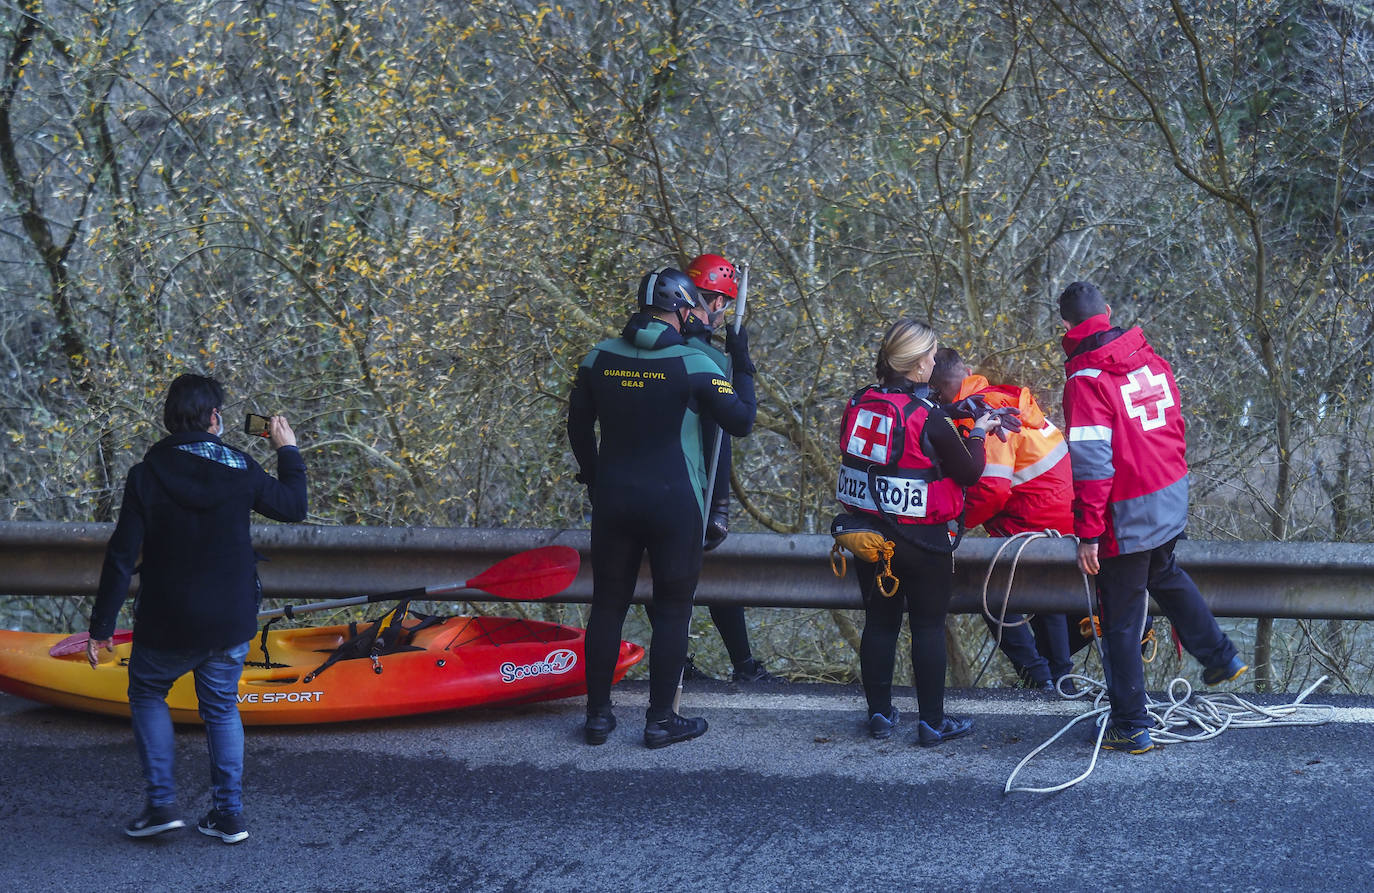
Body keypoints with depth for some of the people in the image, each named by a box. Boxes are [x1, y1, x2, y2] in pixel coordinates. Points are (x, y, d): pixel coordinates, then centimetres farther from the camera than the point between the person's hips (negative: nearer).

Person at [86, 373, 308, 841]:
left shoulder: (147, 474, -11)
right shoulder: (240, 469, -5)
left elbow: (122, 556, -11)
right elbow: (293, 507, 12)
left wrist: (102, 626, -5)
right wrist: (288, 451, 26)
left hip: (167, 626, -2)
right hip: (231, 624, 2)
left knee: (147, 695, 21)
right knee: (222, 707, 18)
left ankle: (161, 801, 9)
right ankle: (229, 813, 16)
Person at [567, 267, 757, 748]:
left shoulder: (600, 358, 1)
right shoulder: (694, 365, -13)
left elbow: (578, 426, 11)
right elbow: (741, 421, -7)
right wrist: (742, 366, 6)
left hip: (613, 502, 4)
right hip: (675, 506, -4)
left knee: (607, 604, 12)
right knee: (672, 609, 7)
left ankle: (597, 714, 16)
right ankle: (660, 720, 10)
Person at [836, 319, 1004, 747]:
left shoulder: (858, 405, -2)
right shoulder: (927, 418, -19)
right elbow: (969, 473, -11)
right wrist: (978, 434, 8)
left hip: (867, 532, 5)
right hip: (921, 543, -5)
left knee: (879, 622, 15)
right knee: (928, 626, 6)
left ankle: (879, 713, 23)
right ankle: (932, 722, 11)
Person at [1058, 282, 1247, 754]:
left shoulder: (1086, 381, -21)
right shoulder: (1151, 361, 0)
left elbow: (1091, 467, -22)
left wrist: (1088, 535, -18)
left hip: (1127, 520, -7)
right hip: (1172, 501, 7)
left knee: (1121, 622, 6)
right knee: (1165, 575, 35)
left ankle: (1131, 727, 13)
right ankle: (1219, 657, 47)